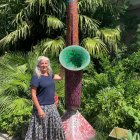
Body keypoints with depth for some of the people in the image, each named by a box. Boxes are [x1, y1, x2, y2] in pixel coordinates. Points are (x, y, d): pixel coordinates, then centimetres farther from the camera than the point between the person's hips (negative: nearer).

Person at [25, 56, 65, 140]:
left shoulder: (50, 75, 6)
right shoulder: (36, 77, -12)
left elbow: (60, 77, 27)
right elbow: (33, 95, -15)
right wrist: (39, 109, -20)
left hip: (52, 106, 7)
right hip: (42, 107, -7)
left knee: (56, 127, 15)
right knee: (41, 130, 1)